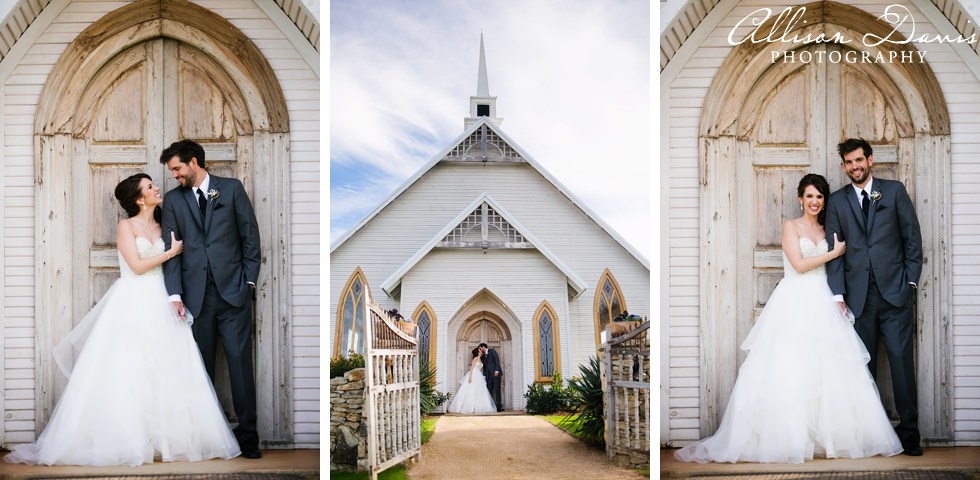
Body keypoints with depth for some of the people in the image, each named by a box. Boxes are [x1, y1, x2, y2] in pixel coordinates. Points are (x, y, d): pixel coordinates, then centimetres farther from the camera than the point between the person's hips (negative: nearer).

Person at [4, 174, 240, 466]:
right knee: (127, 373, -5)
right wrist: (171, 252, -4)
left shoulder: (161, 227, 15)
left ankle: (167, 439, 4)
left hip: (159, 306, 5)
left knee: (165, 372, 0)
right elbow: (137, 266, -10)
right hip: (133, 305, -5)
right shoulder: (126, 226, 0)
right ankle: (126, 440, -1)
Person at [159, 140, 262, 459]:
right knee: (200, 365, 5)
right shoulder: (173, 200, 10)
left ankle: (247, 432, 2)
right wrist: (175, 295, -6)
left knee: (240, 361, -3)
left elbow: (250, 236, 6)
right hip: (196, 295, 2)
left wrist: (249, 280, 1)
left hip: (233, 291, -2)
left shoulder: (232, 189, 6)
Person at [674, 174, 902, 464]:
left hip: (823, 306, 4)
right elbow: (799, 264, -8)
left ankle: (831, 436, 5)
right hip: (795, 304, -4)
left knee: (829, 371, -2)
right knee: (789, 371, -7)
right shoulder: (790, 226, 4)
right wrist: (834, 253, -1)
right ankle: (787, 437, -4)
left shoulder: (826, 231, 17)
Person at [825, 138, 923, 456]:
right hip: (858, 296, 1)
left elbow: (912, 237, 7)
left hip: (895, 291, -1)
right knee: (863, 365, 3)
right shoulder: (837, 201, 9)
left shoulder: (894, 191, 7)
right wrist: (838, 294, -2)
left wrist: (910, 281, 1)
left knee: (902, 361, -3)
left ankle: (908, 431, 4)